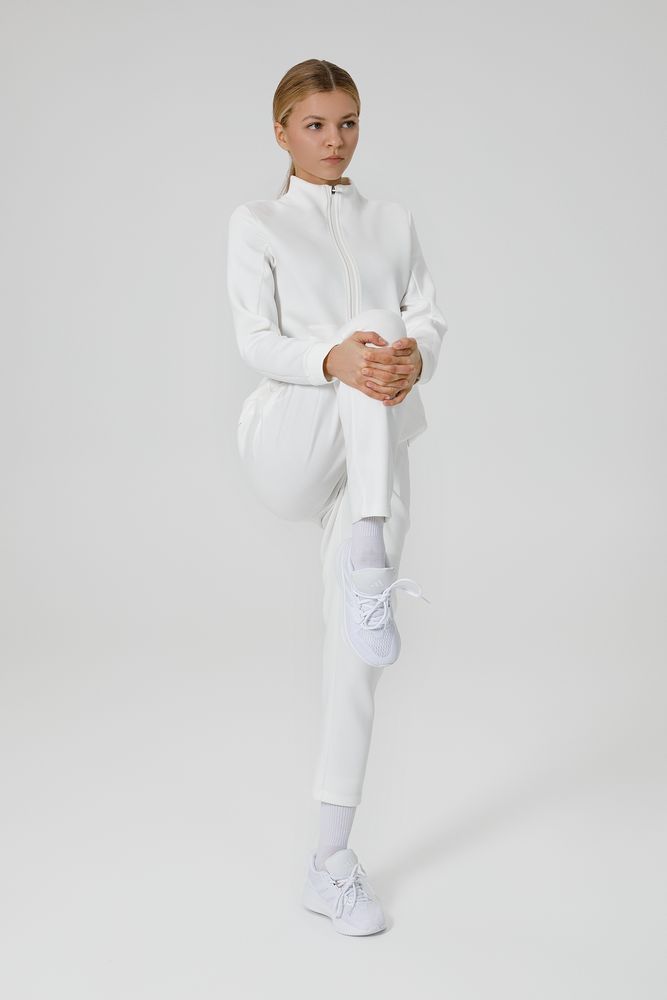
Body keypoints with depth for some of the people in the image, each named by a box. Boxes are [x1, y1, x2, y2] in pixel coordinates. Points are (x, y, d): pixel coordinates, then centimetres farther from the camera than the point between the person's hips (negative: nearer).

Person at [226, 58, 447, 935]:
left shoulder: (395, 222, 19)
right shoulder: (258, 223, 10)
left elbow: (429, 316, 4)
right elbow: (257, 342, -5)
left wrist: (414, 356, -22)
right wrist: (335, 358, -27)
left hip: (373, 460, 3)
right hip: (288, 444, -3)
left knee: (356, 642, -6)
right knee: (370, 325, -29)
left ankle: (332, 861, 3)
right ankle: (367, 566, -41)